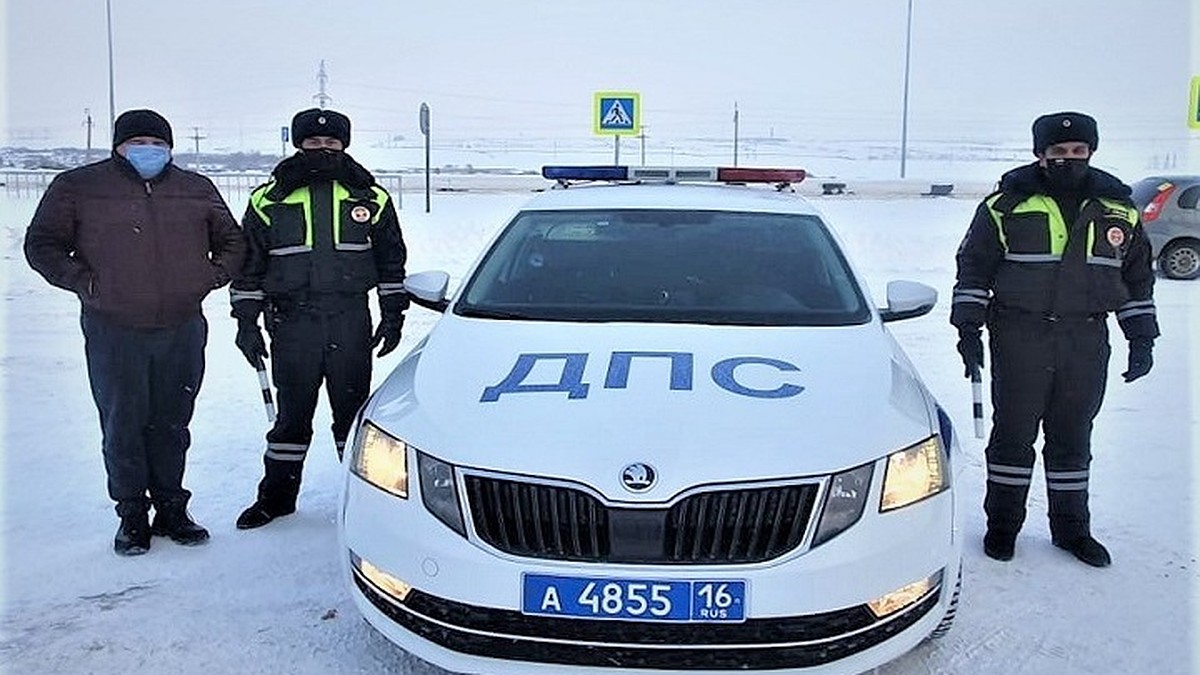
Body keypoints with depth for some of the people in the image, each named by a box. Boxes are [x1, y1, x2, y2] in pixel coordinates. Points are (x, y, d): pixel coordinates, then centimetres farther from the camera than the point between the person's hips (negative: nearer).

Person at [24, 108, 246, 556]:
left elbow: (232, 242, 20)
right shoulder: (78, 187, 3)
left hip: (183, 330, 2)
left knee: (172, 425, 10)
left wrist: (212, 276, 4)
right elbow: (42, 245, 5)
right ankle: (132, 515, 17)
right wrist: (85, 282, -6)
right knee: (123, 426, 3)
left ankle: (171, 509, 22)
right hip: (114, 333, -2)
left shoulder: (198, 190, 10)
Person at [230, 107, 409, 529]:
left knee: (353, 410, 8)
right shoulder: (269, 200, 5)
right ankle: (277, 495, 22)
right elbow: (248, 266, 8)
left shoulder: (370, 198, 8)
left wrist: (393, 316, 9)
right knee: (292, 414, 7)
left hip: (351, 322, 0)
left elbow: (391, 261, 14)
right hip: (292, 323, 0)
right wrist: (247, 323, 4)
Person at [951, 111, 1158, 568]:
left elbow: (1138, 277, 17)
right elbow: (973, 267, 1)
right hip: (1019, 337, -3)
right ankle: (1002, 524, 19)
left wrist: (1142, 338, 13)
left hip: (1086, 343, 3)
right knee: (1014, 434, 4)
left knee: (1073, 437, 13)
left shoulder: (1118, 209, 8)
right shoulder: (1008, 204, -3)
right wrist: (968, 328, -4)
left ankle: (1071, 527, 26)